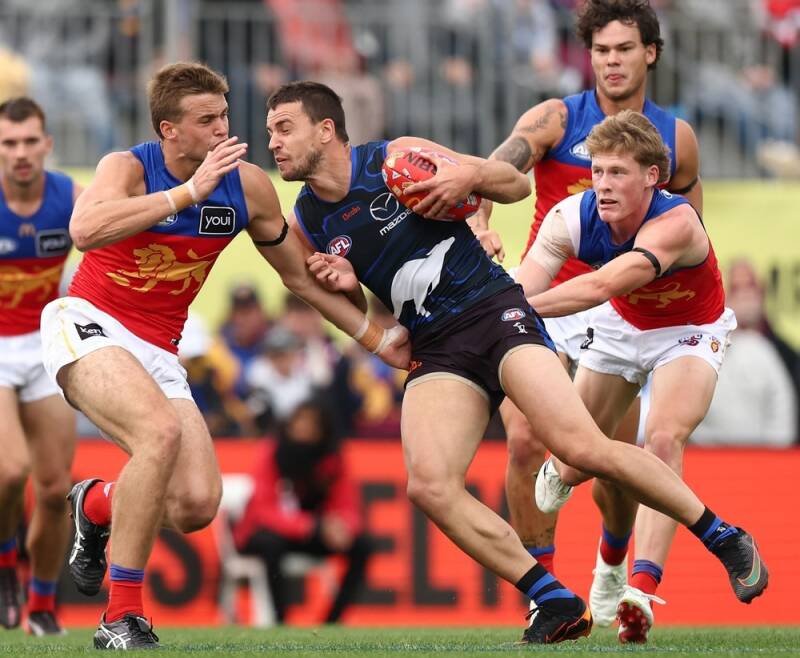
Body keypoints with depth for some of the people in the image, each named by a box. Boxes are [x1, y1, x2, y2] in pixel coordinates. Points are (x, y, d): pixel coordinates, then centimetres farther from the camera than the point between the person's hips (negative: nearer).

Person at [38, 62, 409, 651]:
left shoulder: (248, 187, 0)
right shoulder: (128, 168, -14)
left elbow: (302, 275, 13)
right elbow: (85, 229, -37)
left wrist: (377, 338, 12)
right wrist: (190, 190, -34)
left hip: (157, 352, 6)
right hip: (88, 324, -6)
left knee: (196, 505, -10)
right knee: (161, 429, -34)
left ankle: (96, 505, 26)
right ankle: (122, 619, -26)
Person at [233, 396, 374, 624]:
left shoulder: (333, 460, -8)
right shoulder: (273, 454, -19)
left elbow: (348, 509, -7)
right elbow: (265, 511, -24)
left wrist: (341, 526, -34)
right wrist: (314, 526, -38)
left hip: (312, 535, 4)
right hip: (259, 533, -4)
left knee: (362, 545, -17)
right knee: (272, 542, -38)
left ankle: (331, 622, -14)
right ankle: (279, 623, -30)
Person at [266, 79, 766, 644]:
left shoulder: (398, 158, -2)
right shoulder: (307, 226, 8)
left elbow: (517, 185, 6)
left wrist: (471, 176, -15)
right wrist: (344, 284, -1)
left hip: (493, 308, -4)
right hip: (435, 351, 4)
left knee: (582, 448, -22)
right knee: (429, 485, -22)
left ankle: (726, 539, -6)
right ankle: (555, 603, -13)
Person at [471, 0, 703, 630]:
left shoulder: (676, 137, 3)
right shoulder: (556, 119, -6)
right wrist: (480, 222, -45)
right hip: (543, 300, -2)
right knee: (525, 439, -18)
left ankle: (613, 567, 33)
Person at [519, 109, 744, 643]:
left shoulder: (675, 223, -38)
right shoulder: (572, 218, -25)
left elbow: (601, 287, -52)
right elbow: (522, 288, -37)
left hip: (689, 333, -4)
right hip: (621, 328, 4)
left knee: (664, 441, -28)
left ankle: (642, 591, -35)